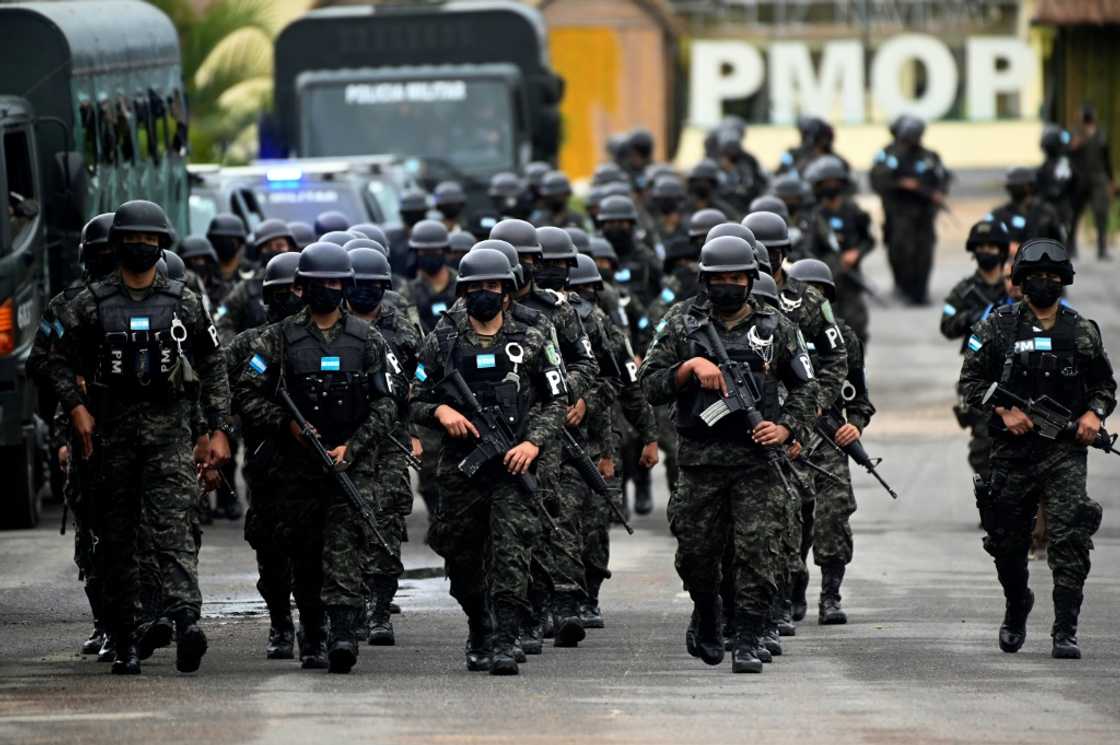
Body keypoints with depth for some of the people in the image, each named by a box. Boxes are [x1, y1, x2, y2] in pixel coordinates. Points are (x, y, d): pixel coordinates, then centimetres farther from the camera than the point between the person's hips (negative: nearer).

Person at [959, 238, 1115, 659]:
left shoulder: (1082, 332, 7)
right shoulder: (999, 327, 3)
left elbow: (1105, 384, 16)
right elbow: (971, 380, 2)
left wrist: (1094, 413, -4)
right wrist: (1003, 411, -13)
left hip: (1066, 451, -1)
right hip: (1012, 451, 1)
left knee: (1070, 538, -15)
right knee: (1007, 543, 11)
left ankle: (1065, 632, -15)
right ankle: (1016, 613, 38)